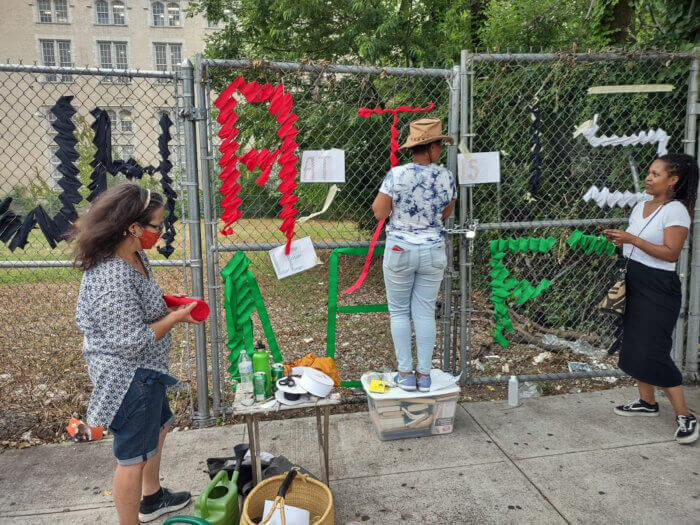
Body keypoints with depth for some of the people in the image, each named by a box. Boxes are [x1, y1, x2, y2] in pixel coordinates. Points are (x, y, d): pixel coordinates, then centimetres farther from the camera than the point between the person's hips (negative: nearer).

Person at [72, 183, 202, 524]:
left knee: (158, 427, 28)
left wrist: (168, 304, 1)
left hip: (144, 371, 11)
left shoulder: (134, 256, -1)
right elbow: (134, 342, -28)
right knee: (134, 455, 8)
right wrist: (175, 317, -18)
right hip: (129, 377, -11)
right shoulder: (113, 280, -32)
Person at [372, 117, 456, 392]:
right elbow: (446, 214, 9)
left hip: (400, 250, -2)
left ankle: (405, 373, 15)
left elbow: (379, 212, -8)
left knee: (399, 311, 11)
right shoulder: (446, 177, -4)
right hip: (433, 251, 3)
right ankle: (424, 374, 18)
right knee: (425, 312, 11)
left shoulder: (397, 174, -14)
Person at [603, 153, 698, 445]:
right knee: (634, 346, 13)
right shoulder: (641, 206, 11)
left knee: (652, 352, -10)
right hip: (634, 282, 8)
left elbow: (671, 253, -20)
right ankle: (647, 401, 28)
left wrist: (633, 239, -25)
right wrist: (618, 240, -1)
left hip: (659, 288, -8)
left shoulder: (676, 211, -13)